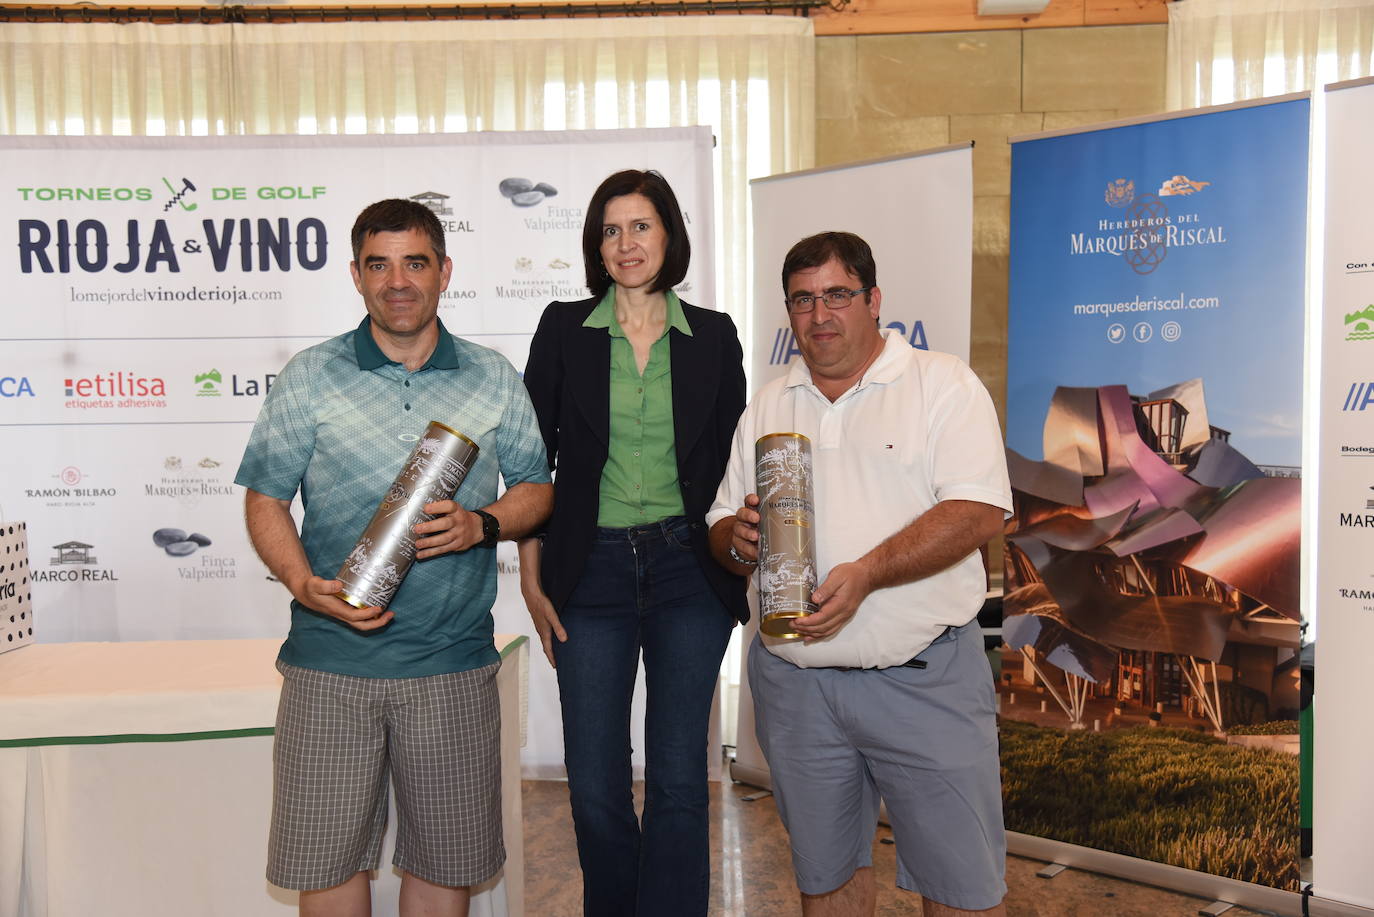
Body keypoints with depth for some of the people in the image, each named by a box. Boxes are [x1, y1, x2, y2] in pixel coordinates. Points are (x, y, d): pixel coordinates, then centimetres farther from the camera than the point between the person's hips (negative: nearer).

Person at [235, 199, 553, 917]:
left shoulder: (493, 380, 7)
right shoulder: (309, 378, 3)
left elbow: (536, 488, 12)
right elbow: (265, 498, 5)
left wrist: (482, 524, -9)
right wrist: (303, 582, -13)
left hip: (452, 666, 1)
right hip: (330, 663, 0)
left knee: (447, 857, 10)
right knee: (325, 854, 7)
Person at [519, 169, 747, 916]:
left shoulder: (712, 336, 5)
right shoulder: (565, 329, 2)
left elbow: (733, 462, 10)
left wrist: (735, 557, 2)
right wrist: (532, 580, 1)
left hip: (688, 571, 0)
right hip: (592, 571, 0)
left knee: (678, 782, 4)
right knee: (595, 789, 6)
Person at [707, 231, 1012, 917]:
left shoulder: (942, 384, -2)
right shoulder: (766, 407, 13)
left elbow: (979, 511, -14)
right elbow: (722, 528, 15)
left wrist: (866, 572, -23)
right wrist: (738, 538, -10)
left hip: (925, 678, -4)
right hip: (795, 680, 4)